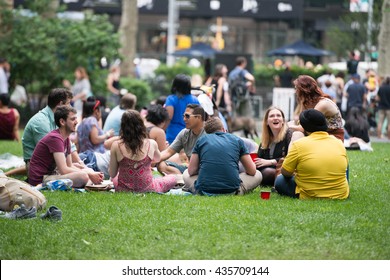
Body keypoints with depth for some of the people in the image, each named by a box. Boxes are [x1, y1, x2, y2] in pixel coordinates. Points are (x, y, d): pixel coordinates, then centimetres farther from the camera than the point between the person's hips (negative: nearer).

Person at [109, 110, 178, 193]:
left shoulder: (116, 146, -16)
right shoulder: (151, 144, -14)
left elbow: (112, 174, -7)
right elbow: (157, 159, 11)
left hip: (123, 191, -1)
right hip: (147, 190, 1)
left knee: (115, 179, 36)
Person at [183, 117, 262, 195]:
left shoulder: (201, 140, 14)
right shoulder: (237, 140, 13)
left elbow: (191, 171, 13)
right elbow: (252, 171, 14)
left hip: (204, 190, 1)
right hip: (231, 191, -1)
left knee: (186, 174, 33)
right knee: (257, 175, 26)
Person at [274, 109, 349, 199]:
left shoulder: (298, 144, -9)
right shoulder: (339, 143, 2)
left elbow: (285, 173, -2)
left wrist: (295, 173, 23)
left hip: (309, 197, 1)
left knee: (280, 181, 21)